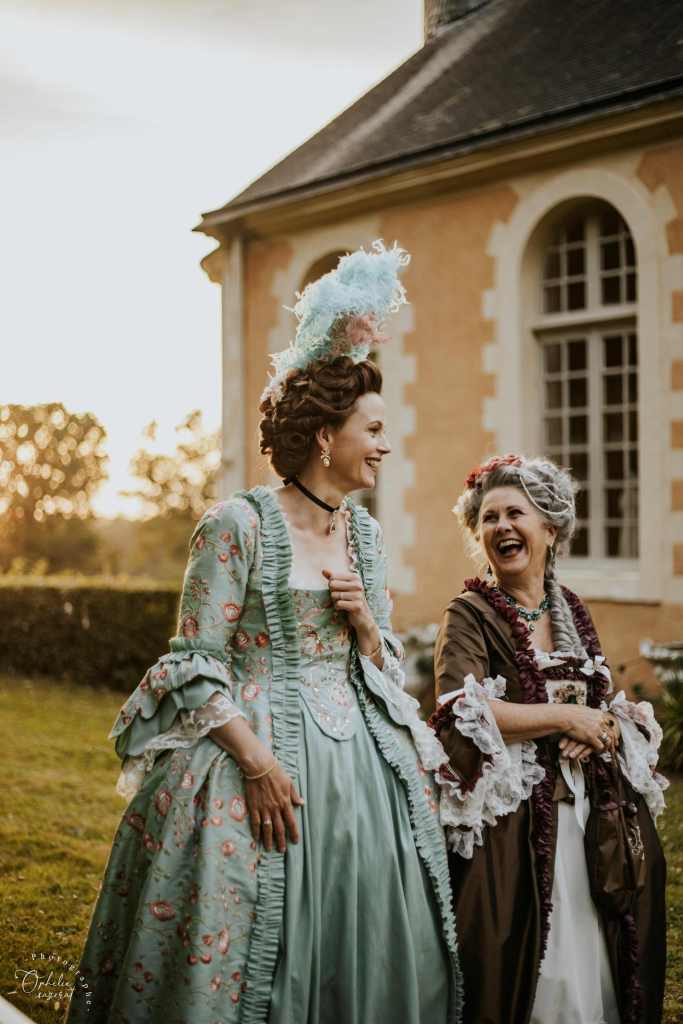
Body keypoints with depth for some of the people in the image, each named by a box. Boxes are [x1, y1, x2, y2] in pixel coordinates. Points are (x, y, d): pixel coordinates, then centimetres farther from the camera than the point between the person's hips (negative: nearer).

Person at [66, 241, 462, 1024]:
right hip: (253, 747, -6)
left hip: (357, 754, 7)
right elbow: (196, 663, -11)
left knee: (364, 954, 9)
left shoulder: (364, 535, 10)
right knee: (246, 960, 0)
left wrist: (365, 624, -4)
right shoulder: (238, 526, -10)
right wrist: (258, 758, -19)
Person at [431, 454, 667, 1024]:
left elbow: (608, 709, 18)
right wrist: (567, 717, -14)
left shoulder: (572, 613, 12)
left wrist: (604, 729, -7)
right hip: (513, 817, -5)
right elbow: (463, 712, -20)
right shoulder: (471, 614, -6)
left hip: (589, 813, 5)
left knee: (591, 960, 8)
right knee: (528, 971, -5)